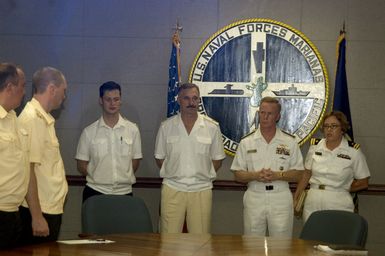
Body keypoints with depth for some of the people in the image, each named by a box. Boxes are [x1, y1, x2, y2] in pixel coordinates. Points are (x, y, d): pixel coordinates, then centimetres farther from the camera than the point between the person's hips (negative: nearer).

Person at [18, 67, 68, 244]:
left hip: (51, 209, 9)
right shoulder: (31, 119, -15)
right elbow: (27, 170, -20)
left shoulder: (44, 119, 13)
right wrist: (37, 216, -21)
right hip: (39, 211, -9)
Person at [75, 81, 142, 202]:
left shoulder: (132, 130, 3)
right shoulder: (89, 132, 1)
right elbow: (81, 165, 4)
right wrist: (99, 178, -2)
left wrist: (124, 178, 2)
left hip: (124, 192, 1)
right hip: (95, 192, -1)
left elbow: (135, 160, 10)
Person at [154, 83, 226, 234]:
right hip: (172, 189, 0)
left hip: (201, 189, 0)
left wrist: (203, 175, 2)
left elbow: (217, 159, 9)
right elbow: (159, 157, 11)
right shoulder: (166, 127, 4)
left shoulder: (212, 128, 3)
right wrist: (174, 175, 4)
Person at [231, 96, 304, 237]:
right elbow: (237, 174, 5)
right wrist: (255, 175, -14)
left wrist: (277, 175, -14)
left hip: (281, 199, -1)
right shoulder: (246, 142, 6)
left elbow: (298, 174, 3)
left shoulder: (290, 141, 4)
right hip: (254, 198, 1)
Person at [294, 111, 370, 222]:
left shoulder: (353, 151, -2)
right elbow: (306, 174, 14)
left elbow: (363, 183, 3)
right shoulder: (315, 146, 7)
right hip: (313, 204, 3)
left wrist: (342, 189, 1)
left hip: (339, 204, -3)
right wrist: (295, 198, 10)